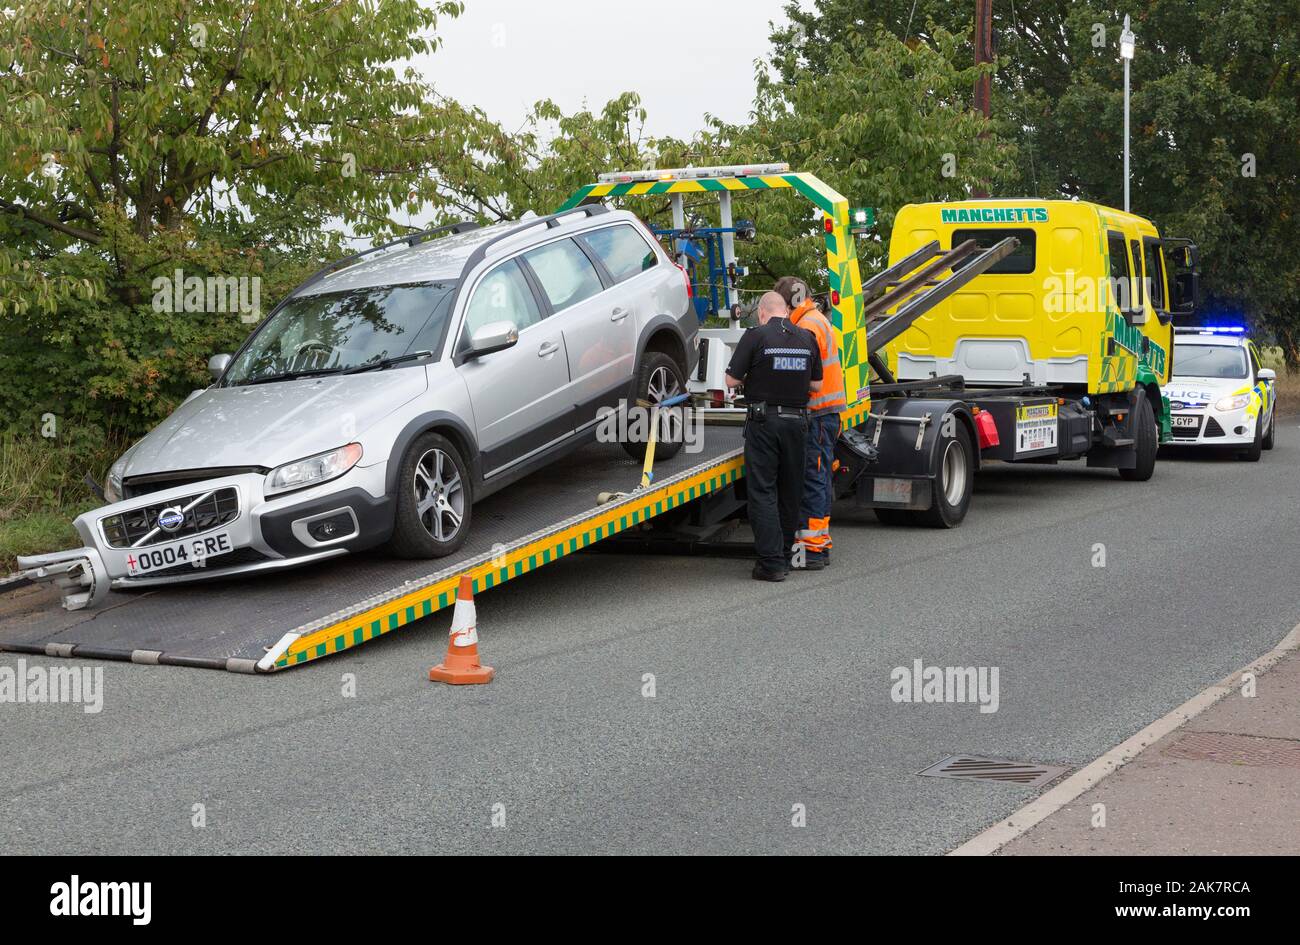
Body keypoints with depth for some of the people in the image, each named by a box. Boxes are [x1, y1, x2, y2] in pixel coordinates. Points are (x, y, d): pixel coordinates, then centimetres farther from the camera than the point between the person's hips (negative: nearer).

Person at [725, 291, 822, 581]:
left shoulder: (756, 336, -9)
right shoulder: (807, 339, 5)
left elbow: (732, 380, -8)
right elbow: (816, 384, 9)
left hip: (764, 420, -4)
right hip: (797, 420, 4)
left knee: (762, 491, -1)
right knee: (790, 490, 15)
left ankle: (771, 562, -7)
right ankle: (785, 555, 24)